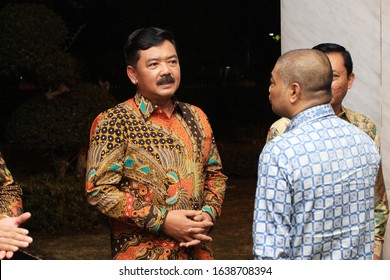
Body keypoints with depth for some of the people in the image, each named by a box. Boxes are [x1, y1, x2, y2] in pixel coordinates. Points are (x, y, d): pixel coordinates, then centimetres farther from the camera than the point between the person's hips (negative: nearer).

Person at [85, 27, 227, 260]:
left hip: (197, 252, 5)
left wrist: (209, 212, -3)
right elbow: (99, 189, -13)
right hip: (142, 258, -5)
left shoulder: (196, 117, 10)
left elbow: (215, 174, 17)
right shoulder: (114, 122, -7)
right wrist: (162, 220, -18)